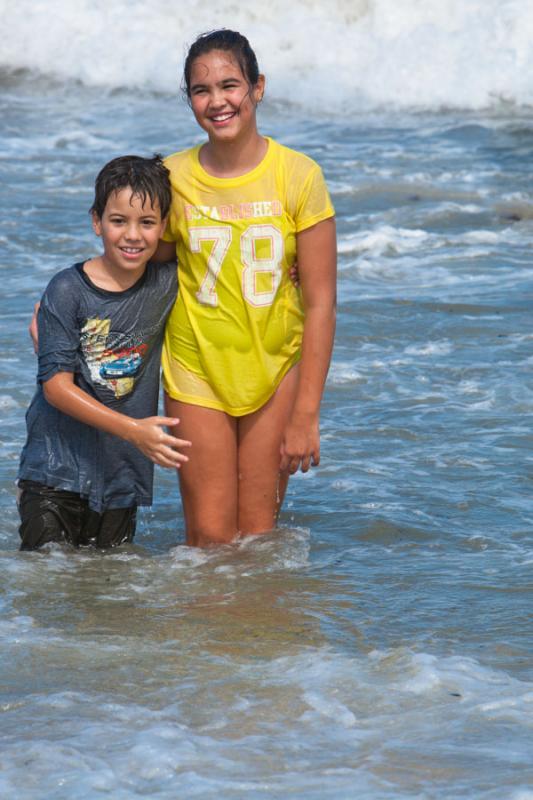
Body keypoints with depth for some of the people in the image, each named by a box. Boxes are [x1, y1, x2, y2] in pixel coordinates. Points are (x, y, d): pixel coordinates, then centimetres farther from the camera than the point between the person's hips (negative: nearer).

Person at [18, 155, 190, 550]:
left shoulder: (168, 283, 1)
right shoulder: (68, 291, -9)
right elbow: (56, 384, -13)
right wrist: (132, 429, -22)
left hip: (122, 473, 3)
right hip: (57, 469, -3)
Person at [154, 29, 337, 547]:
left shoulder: (298, 176, -9)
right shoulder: (173, 179, -4)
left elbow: (320, 302, -7)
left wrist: (306, 415, -9)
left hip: (276, 370, 0)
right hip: (197, 370, 1)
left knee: (258, 533, 2)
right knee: (210, 539, -3)